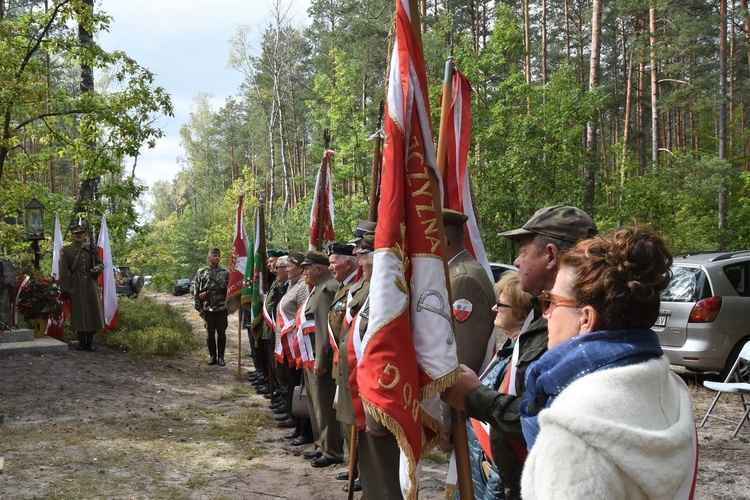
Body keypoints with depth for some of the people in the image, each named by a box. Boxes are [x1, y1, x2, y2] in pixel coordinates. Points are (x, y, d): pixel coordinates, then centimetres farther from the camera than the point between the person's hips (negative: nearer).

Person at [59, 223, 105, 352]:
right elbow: (63, 272, -2)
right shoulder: (66, 250, 1)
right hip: (76, 286, -2)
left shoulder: (91, 248, 9)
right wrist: (64, 289, -8)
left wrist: (97, 269, -8)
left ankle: (90, 341, 14)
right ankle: (81, 342, 10)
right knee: (78, 313, 0)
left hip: (91, 284, 2)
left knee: (93, 312, 3)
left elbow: (100, 264, 16)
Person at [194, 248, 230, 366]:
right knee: (210, 333, 8)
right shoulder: (201, 273, 2)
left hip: (222, 308, 0)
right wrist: (199, 308, -2)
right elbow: (197, 292, 3)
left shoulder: (225, 272, 0)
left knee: (221, 333, 6)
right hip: (208, 309, 1)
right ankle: (212, 356, 19)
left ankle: (221, 357, 15)